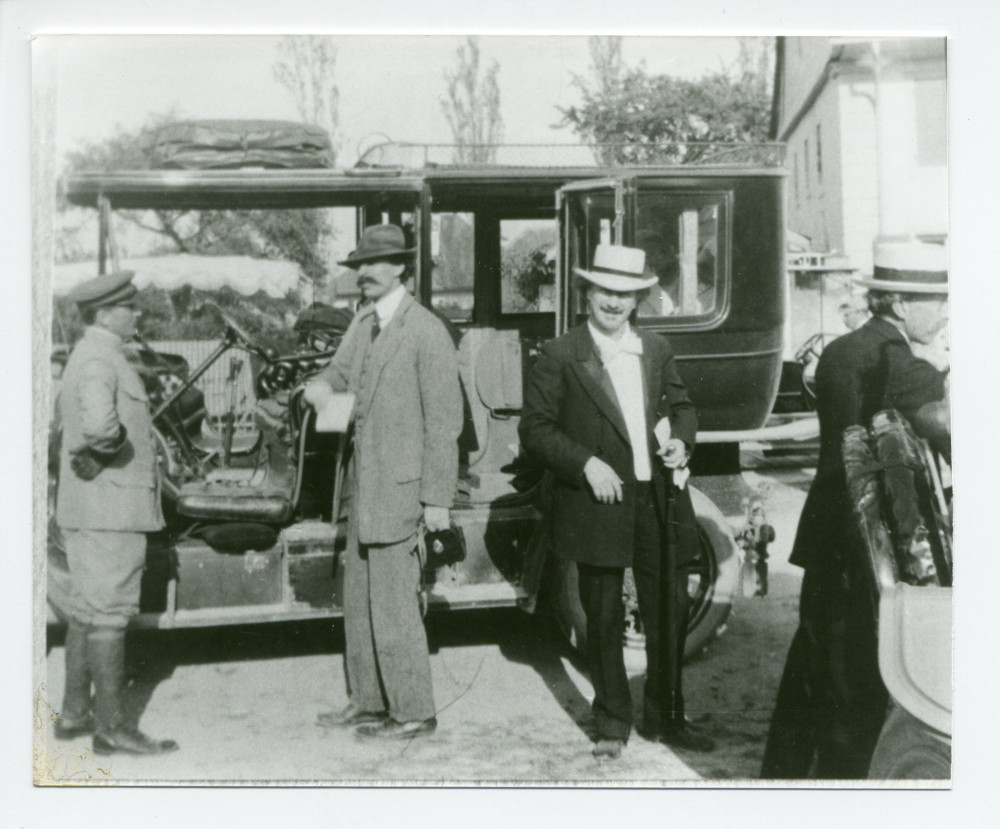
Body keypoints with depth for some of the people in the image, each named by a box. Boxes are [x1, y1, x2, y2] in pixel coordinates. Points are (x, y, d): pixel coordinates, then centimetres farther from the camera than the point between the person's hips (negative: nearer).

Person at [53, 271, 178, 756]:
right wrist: (112, 447, -16)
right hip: (108, 504, -11)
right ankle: (111, 726, 0)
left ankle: (75, 713, 24)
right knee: (107, 615, -6)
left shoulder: (88, 356, 17)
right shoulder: (99, 361, -17)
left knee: (87, 612, 16)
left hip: (90, 509, 11)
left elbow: (63, 415, 32)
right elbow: (99, 425, -36)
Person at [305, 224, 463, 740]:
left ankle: (413, 713, 10)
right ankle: (367, 702, 28)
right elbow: (341, 371, 21)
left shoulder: (427, 331, -12)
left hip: (400, 485, -8)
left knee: (393, 603, -4)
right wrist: (321, 387, -6)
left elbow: (444, 420, -13)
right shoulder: (363, 322, 12)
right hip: (363, 483, 9)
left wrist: (437, 499, -15)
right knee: (358, 600, 15)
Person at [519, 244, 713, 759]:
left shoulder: (657, 350, 11)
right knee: (604, 622, 7)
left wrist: (681, 441, 0)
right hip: (599, 505, -4)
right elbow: (534, 428, -7)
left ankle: (665, 718, 28)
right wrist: (586, 464, -17)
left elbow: (682, 406, 21)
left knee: (670, 615, 11)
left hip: (660, 503, 4)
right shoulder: (559, 357, -4)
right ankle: (612, 723, 23)